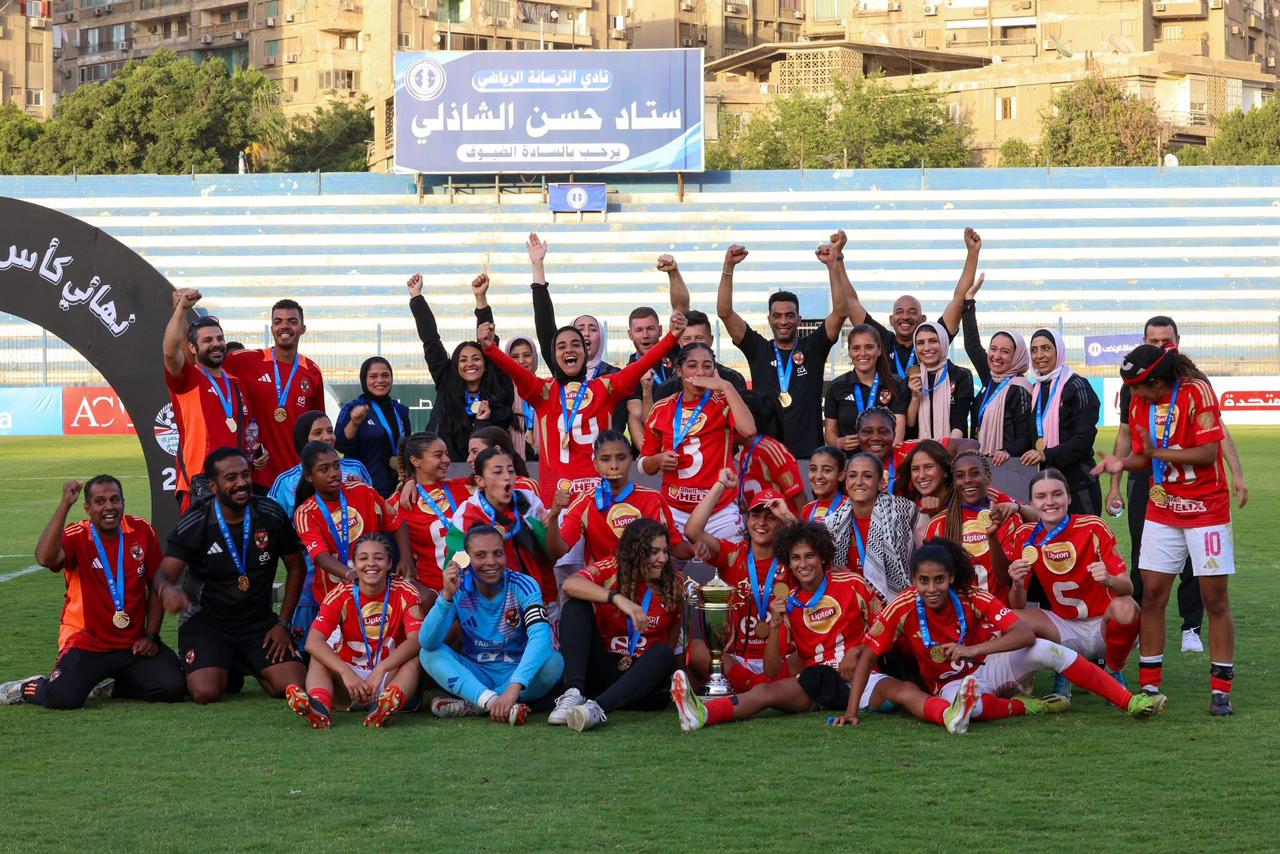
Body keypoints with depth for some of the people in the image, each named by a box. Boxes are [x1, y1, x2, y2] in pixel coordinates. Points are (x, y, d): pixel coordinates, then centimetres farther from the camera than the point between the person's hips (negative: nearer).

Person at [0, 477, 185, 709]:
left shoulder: (142, 531, 0)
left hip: (134, 644, 3)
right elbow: (45, 558, -33)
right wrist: (65, 504, -32)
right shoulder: (76, 537, -10)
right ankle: (28, 688, 11)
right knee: (63, 698, -26)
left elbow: (155, 586, 9)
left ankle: (116, 687, 13)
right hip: (86, 643, -3)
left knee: (173, 687, -17)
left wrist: (151, 636, 2)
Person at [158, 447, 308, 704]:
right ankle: (225, 670, 12)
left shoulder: (270, 515, -4)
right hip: (209, 623, -2)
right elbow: (164, 574, -20)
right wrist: (167, 589, -46)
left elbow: (296, 568, 7)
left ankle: (249, 669, 17)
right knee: (206, 693, -26)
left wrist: (284, 623, 0)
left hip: (261, 622, 2)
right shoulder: (194, 525, -11)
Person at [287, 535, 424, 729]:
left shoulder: (405, 593, -5)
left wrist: (380, 669, -36)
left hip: (390, 677, -1)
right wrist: (346, 673, -35)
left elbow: (416, 640, -21)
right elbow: (313, 641, -20)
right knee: (319, 658, -23)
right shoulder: (341, 595, -5)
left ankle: (384, 708, -56)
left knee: (416, 657, -28)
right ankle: (319, 706, -53)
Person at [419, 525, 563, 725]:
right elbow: (427, 643, -19)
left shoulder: (523, 586, -13)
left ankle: (470, 705, -28)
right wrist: (447, 596, -34)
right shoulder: (458, 591, -7)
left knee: (554, 662, -30)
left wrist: (514, 687, -45)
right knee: (428, 654, -21)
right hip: (475, 674, 2)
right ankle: (492, 701, -42)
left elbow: (541, 636, -30)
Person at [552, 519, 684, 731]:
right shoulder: (611, 570, -7)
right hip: (603, 669, 0)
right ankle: (573, 693, -36)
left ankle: (598, 708, -52)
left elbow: (675, 628, 7)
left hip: (642, 675, 0)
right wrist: (617, 598, -39)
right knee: (575, 607, -18)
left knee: (663, 654, -32)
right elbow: (570, 584, -26)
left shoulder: (673, 583, -1)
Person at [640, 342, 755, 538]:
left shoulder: (723, 403, -1)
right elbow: (644, 465, 15)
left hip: (720, 513, -1)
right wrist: (658, 460, -7)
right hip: (674, 513, 2)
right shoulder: (662, 410, 6)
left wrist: (726, 387, -16)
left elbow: (748, 430, -23)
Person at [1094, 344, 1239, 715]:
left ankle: (1221, 690, 5)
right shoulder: (1140, 403, 2)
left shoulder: (1197, 392, -15)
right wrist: (1122, 462, -14)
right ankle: (1150, 685, 10)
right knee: (1152, 594, 1)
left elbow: (1208, 452, -20)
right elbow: (1141, 455, 6)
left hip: (1207, 507, -5)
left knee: (1215, 598, -3)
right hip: (1162, 509, 5)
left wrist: (1157, 451, -19)